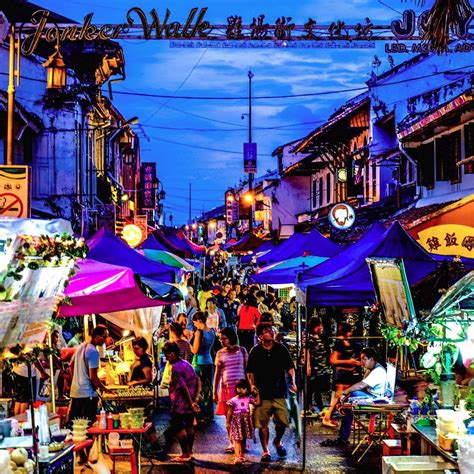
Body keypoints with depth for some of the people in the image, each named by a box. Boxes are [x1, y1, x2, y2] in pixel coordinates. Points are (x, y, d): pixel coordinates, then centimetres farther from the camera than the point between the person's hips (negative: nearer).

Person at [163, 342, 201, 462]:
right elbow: (198, 381, 8)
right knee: (189, 426, 15)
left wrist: (191, 403, -15)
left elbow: (184, 388, -22)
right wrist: (196, 399, 2)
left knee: (178, 427, 1)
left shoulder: (176, 368, -18)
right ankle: (190, 452, 23)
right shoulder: (187, 363, 9)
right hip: (190, 403, 9)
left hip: (181, 405, -9)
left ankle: (185, 454, 4)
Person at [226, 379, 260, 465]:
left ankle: (242, 455, 27)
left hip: (246, 421, 3)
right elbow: (229, 412, 0)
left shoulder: (249, 399, 4)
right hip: (236, 421, -3)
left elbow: (257, 403, -1)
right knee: (237, 439, -11)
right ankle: (237, 457, -16)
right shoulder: (233, 400, -4)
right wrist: (227, 422, 1)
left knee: (244, 439, 12)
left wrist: (257, 394, 0)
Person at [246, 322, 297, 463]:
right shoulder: (255, 351, 2)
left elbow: (290, 367, 8)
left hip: (279, 393, 1)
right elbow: (250, 371, 5)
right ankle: (265, 451, 14)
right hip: (262, 393, -1)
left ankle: (277, 441, 30)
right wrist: (252, 385, -8)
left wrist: (293, 382, -5)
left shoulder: (281, 349, 5)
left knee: (282, 422, 0)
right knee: (263, 424, 0)